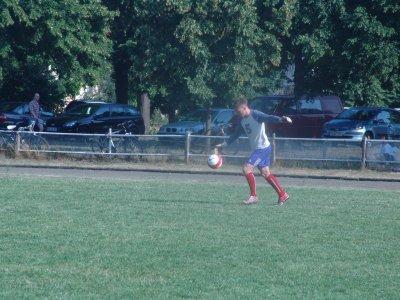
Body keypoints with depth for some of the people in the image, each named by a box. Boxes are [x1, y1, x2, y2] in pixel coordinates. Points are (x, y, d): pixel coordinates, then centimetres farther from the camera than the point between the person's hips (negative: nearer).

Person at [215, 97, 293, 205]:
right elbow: (236, 134, 22)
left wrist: (281, 119, -52)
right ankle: (283, 195, 19)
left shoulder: (255, 115, -17)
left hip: (263, 147, -9)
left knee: (247, 168, -16)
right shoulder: (242, 120, 10)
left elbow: (269, 118, -33)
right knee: (266, 173, 11)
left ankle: (253, 196, -8)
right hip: (256, 149, 9)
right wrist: (224, 145, 23)